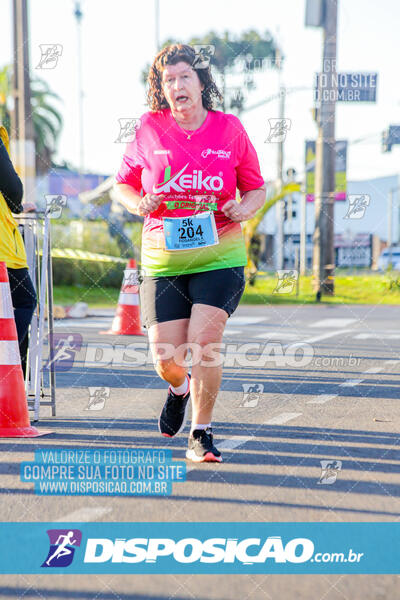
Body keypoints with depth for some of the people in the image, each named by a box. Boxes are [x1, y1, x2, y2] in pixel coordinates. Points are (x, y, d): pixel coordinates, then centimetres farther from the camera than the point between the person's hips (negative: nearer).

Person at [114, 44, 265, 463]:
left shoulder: (229, 129, 3)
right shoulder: (149, 129, 3)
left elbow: (256, 188, 12)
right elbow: (121, 184, 13)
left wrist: (244, 209, -10)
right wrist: (138, 203, -9)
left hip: (219, 258, -1)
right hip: (163, 258, 1)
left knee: (203, 342, -16)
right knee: (166, 358, -2)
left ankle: (201, 434, 4)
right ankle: (179, 389, 38)